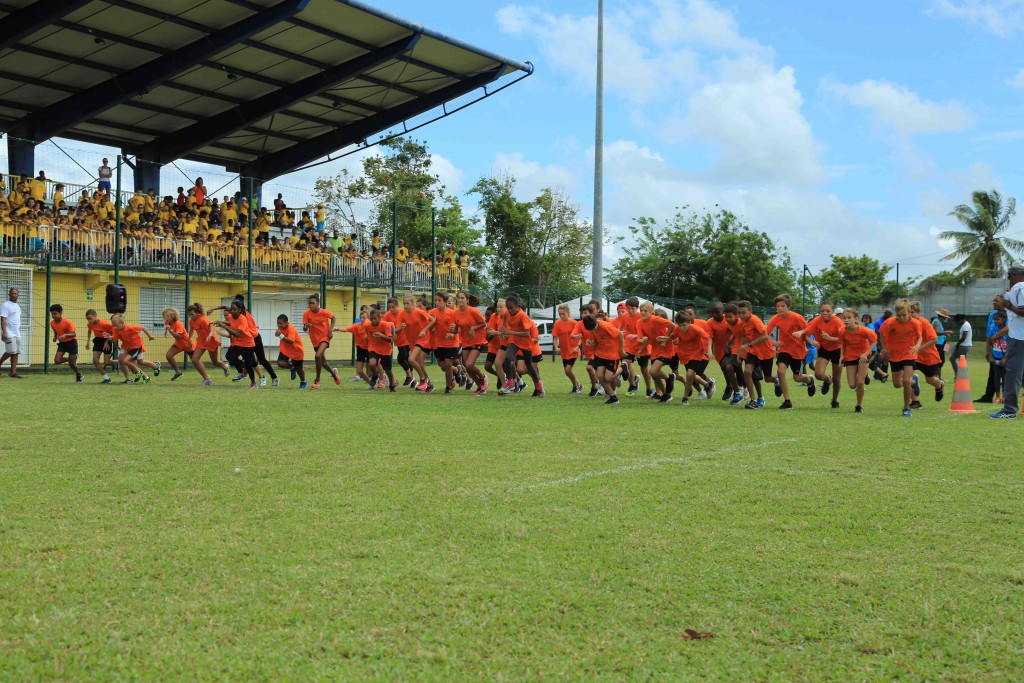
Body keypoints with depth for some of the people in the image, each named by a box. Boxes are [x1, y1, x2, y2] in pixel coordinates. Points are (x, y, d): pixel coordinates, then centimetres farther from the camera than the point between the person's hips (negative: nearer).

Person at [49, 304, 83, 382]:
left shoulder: (67, 322, -23)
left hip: (71, 342, -5)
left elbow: (74, 334, -23)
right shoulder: (52, 323, -6)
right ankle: (71, 359, 16)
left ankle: (79, 375, 23)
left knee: (71, 363, -5)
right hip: (62, 343, 5)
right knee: (57, 361, -13)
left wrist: (65, 335, -38)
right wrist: (55, 337, -4)